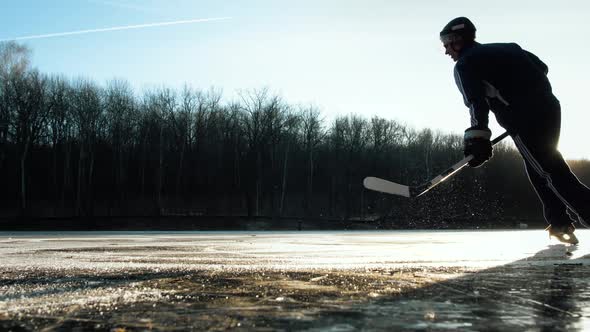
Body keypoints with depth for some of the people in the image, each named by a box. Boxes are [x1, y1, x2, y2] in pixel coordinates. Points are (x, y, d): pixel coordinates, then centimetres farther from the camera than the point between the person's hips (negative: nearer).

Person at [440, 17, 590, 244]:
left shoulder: (465, 64, 0)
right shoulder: (503, 49, 23)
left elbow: (477, 102, -16)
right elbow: (542, 68, 22)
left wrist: (477, 137, -24)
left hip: (526, 119, -8)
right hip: (549, 107, 8)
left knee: (553, 173, -7)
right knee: (539, 169, 19)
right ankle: (561, 224, 19)